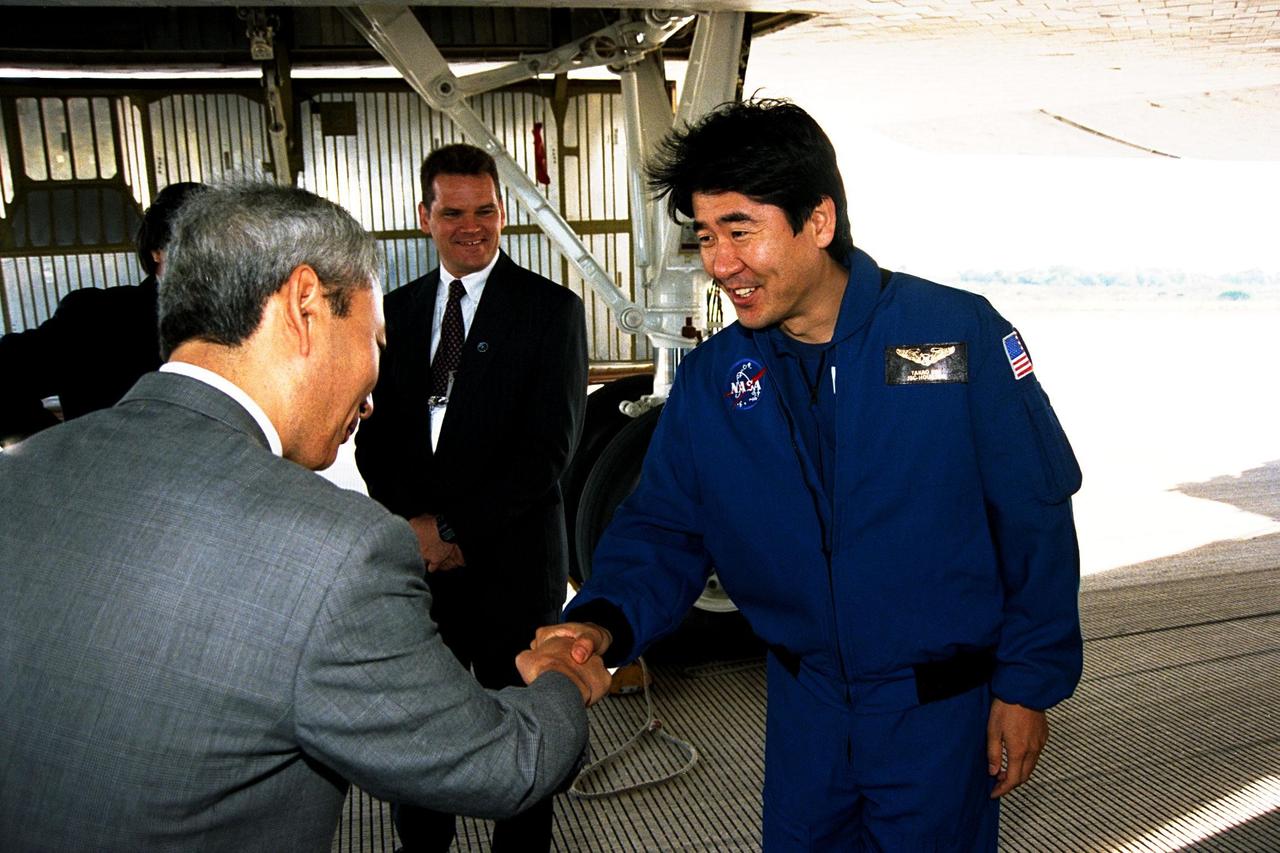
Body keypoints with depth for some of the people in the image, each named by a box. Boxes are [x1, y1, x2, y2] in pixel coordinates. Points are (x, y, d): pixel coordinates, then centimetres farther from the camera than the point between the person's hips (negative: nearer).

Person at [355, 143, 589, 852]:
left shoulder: (551, 308, -5)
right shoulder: (399, 308, 10)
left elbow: (550, 445, -12)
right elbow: (376, 432, 9)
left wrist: (455, 528, -14)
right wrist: (411, 526, -7)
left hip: (511, 561, -3)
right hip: (417, 556, 4)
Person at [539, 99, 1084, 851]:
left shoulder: (959, 334, -15)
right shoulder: (711, 379, -6)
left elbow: (1036, 518, -9)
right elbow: (664, 528, -3)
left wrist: (1029, 683, -6)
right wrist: (604, 620, -23)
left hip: (942, 710, -2)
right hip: (803, 708, 3)